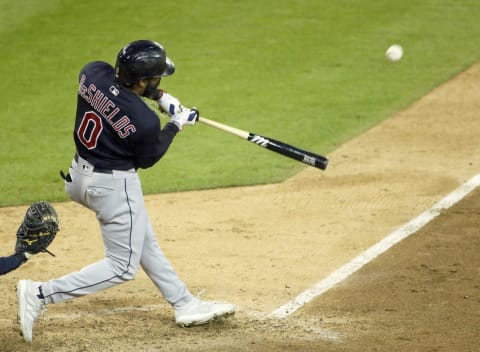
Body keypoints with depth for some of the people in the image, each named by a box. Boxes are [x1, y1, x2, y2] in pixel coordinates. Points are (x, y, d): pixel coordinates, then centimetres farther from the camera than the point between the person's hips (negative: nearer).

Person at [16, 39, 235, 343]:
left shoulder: (93, 73, -14)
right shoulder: (145, 121, -29)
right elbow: (147, 159, -8)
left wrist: (158, 96, 6)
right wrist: (176, 125, 2)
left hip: (79, 176, 9)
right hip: (114, 187, -9)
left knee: (145, 243, 22)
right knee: (122, 267, 7)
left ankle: (186, 305, 34)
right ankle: (41, 294, -1)